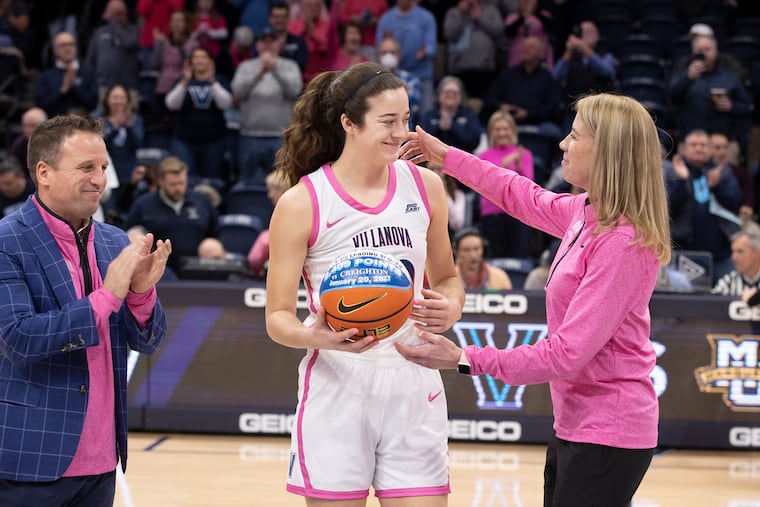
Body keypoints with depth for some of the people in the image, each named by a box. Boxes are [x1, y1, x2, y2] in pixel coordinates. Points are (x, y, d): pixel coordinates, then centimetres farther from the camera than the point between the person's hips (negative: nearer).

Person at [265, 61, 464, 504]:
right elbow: (278, 317, -5)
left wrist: (451, 306, -5)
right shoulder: (301, 203, -7)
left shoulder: (425, 186, 5)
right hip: (338, 389, -3)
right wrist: (317, 337, -26)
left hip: (413, 388, 3)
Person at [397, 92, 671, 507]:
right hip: (573, 425, 9)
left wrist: (466, 360, -27)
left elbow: (567, 353, -25)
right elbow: (527, 198, 27)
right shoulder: (586, 212, 5)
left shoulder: (621, 242, -22)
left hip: (606, 435, -9)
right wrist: (447, 157, 29)